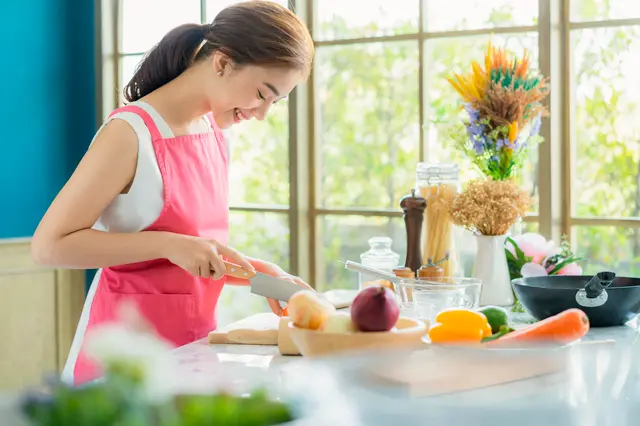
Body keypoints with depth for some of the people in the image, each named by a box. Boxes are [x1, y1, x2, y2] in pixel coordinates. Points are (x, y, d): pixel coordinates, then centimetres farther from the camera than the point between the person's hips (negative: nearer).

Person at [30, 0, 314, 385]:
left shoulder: (214, 132, 6)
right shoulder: (130, 133, -17)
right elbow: (49, 245, -19)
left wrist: (260, 272, -3)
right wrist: (168, 244, -25)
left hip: (196, 343, 7)